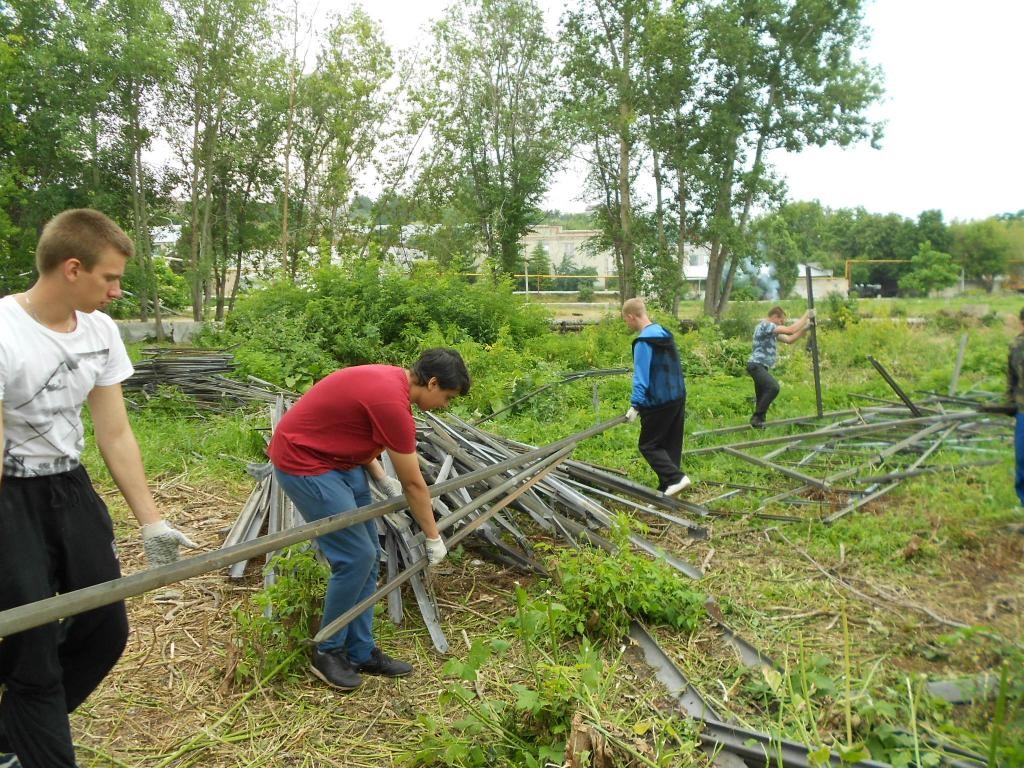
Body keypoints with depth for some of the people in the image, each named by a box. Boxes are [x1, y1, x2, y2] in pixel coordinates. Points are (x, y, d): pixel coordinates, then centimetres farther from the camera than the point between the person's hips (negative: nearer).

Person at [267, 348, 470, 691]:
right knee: (356, 557, -7)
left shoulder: (389, 380, 3)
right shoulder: (392, 401, -26)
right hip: (303, 463, -10)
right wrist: (434, 537, -4)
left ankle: (361, 652, 20)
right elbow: (414, 484, -17)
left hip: (338, 459, 10)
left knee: (368, 555, 9)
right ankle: (326, 652, 12)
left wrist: (381, 479, 8)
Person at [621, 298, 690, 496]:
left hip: (659, 403, -9)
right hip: (678, 398, 9)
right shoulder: (664, 334, 10)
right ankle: (667, 488, 19)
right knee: (672, 444, 13)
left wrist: (635, 405, -20)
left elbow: (641, 376, -21)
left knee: (648, 445, 2)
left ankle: (675, 478, -10)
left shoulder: (644, 342, -17)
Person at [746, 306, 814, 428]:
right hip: (756, 365, -11)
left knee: (762, 398, 10)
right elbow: (790, 330, -19)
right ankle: (757, 418, -23)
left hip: (761, 367, 11)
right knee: (773, 387, -28)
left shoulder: (771, 329, 21)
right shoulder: (766, 325, -12)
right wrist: (806, 316, -10)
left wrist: (805, 328, 13)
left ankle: (757, 421, 14)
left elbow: (789, 339, 23)